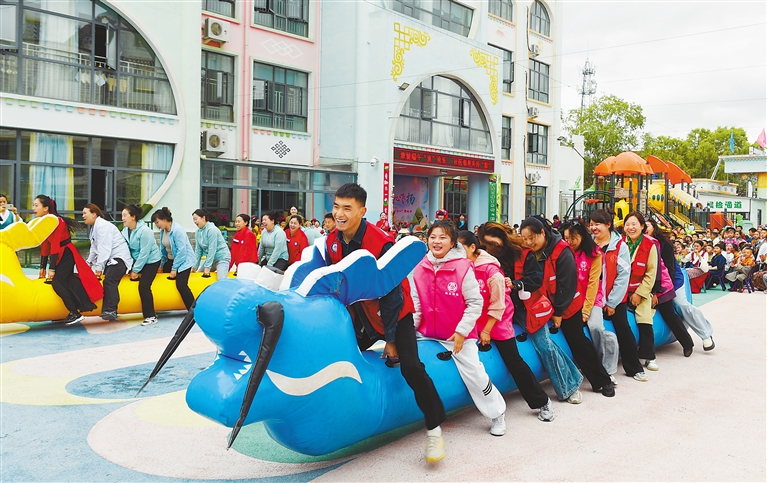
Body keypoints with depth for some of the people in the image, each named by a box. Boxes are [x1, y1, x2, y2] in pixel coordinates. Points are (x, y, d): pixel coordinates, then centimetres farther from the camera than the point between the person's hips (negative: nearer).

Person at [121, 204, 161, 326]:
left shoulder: (144, 231, -23)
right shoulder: (125, 230, -1)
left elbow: (144, 253, -22)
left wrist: (136, 270, -18)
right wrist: (133, 269, -9)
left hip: (151, 261, -8)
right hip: (137, 260, 8)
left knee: (144, 287, -14)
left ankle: (151, 316, -4)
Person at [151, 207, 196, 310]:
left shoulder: (178, 230, -22)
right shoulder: (162, 230, 2)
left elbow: (181, 251, -22)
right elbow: (162, 249, 11)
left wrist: (174, 268, -18)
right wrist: (161, 265, 10)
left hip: (184, 260, -8)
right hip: (170, 259, 8)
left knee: (181, 285, -21)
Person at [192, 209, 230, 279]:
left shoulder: (212, 229, -19)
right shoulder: (198, 232, 4)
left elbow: (212, 249, -22)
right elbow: (198, 250, 7)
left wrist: (207, 267, -22)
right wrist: (195, 267, 4)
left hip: (222, 258, -9)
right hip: (211, 259, 9)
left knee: (221, 280, -25)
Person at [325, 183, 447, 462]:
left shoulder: (381, 244, -27)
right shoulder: (332, 243, -8)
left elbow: (392, 294, -21)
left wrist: (390, 339, -16)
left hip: (395, 314, -6)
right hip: (361, 316, 6)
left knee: (410, 367, -19)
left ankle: (434, 429, -2)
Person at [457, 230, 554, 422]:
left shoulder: (490, 270, -20)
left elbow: (498, 304, -14)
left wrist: (487, 330, -11)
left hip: (497, 321, -5)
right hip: (473, 322, 5)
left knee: (514, 361, 0)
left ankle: (542, 402, 15)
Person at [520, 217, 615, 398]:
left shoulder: (561, 251, -22)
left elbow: (567, 284, -21)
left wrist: (558, 311, -17)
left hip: (567, 306, -4)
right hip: (545, 307, 4)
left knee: (578, 342, 3)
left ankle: (603, 381, 18)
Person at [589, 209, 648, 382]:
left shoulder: (619, 245, -6)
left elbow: (623, 275, -9)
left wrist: (612, 301, -11)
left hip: (615, 298, -2)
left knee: (623, 329, 2)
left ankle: (634, 368, 15)